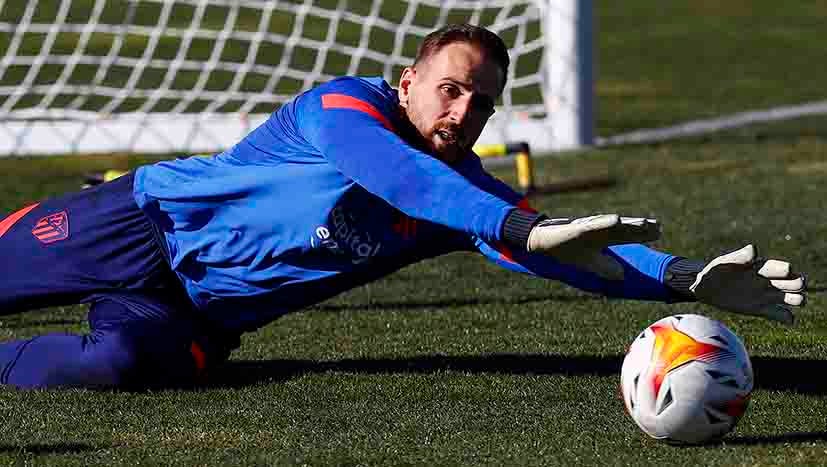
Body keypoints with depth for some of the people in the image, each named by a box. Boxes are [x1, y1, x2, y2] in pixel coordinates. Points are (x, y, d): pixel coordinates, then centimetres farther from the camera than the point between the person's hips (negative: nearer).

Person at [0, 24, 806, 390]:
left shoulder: (470, 196, -2)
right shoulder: (344, 106, -20)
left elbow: (584, 250, -11)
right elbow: (400, 176, -41)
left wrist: (689, 280, -29)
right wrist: (528, 230, -55)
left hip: (197, 315, 3)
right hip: (144, 221, -3)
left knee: (119, 366, -28)